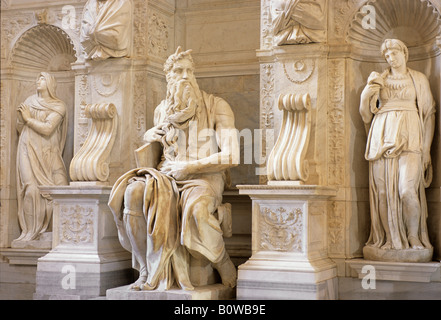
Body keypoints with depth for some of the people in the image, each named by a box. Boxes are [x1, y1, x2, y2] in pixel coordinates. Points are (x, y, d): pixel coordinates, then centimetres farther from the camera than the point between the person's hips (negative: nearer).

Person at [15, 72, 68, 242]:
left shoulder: (58, 106, -1)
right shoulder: (30, 101, 11)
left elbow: (47, 128, -14)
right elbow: (20, 128, 15)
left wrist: (28, 118, -6)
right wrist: (20, 115, -4)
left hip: (49, 152, -1)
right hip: (29, 151, 2)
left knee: (60, 187, -14)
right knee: (32, 189, -13)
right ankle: (31, 232, -8)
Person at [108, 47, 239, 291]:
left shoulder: (216, 106, -2)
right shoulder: (162, 111, 14)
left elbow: (231, 156, -11)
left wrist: (188, 166, -12)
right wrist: (149, 137, 8)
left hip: (205, 177, -4)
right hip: (168, 176, 4)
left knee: (195, 207, -40)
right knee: (134, 193, -30)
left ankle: (224, 267, -13)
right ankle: (147, 270, -24)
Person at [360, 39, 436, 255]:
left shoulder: (419, 79, 12)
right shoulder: (378, 80, 18)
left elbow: (428, 114, 9)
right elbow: (365, 110, 13)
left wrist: (426, 148, 1)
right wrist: (370, 88, -3)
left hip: (409, 137, -2)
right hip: (383, 137, 3)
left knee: (407, 190, -16)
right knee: (384, 190, -4)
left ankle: (414, 239, -2)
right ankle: (391, 239, 3)